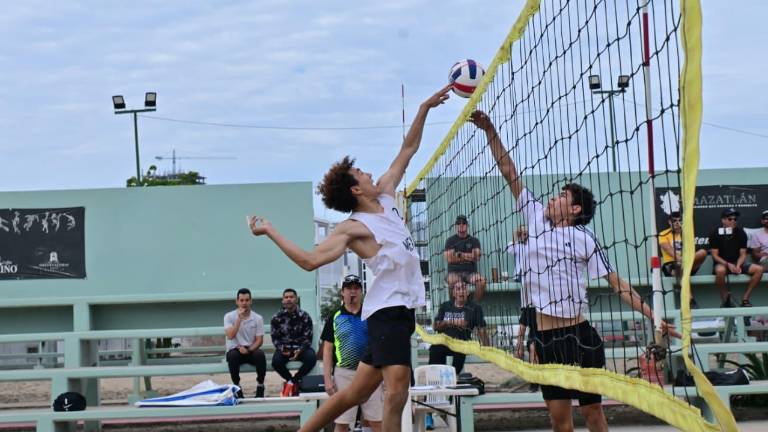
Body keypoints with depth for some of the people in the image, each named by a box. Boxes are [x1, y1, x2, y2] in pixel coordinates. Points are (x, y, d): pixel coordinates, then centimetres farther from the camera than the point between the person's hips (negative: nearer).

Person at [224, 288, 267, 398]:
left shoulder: (258, 318, 2)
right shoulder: (229, 316, -1)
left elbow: (259, 340, -1)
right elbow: (230, 336, -15)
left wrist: (248, 350, -19)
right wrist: (239, 319, -19)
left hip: (251, 350, 1)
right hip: (235, 350, -1)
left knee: (260, 355, -32)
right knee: (232, 356, -36)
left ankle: (260, 386, -13)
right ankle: (237, 387, -18)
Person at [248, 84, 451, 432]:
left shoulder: (385, 197, 13)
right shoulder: (354, 228, -10)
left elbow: (408, 149, 21)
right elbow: (310, 260, -19)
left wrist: (425, 109, 17)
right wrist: (269, 231, -22)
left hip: (401, 308, 8)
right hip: (388, 310, -8)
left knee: (355, 394, 10)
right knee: (396, 393, -19)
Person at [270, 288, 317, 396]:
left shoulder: (305, 317, -2)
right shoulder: (277, 318, 1)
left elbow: (308, 338, -3)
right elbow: (275, 338, 4)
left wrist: (300, 351, -22)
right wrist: (282, 349, -17)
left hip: (300, 348, 0)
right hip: (284, 348, 0)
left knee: (311, 358, -32)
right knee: (276, 361, -31)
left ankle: (292, 381, -10)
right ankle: (295, 383, -5)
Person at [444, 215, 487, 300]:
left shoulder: (474, 240, 13)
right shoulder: (450, 240, 10)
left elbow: (476, 257, -3)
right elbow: (449, 258, -5)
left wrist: (459, 254, -4)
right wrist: (469, 257, 0)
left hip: (471, 272, 2)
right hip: (455, 272, -1)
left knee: (481, 280, -31)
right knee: (452, 281, -37)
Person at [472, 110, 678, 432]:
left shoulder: (584, 238, -2)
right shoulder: (537, 218, 9)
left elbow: (616, 284, -2)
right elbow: (509, 173, 11)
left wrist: (653, 316, -10)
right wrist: (489, 130, 8)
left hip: (579, 334, -4)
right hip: (546, 337, 4)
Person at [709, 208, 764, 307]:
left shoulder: (741, 233, 3)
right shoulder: (716, 233, -6)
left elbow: (743, 254, 2)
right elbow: (715, 255, -8)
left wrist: (738, 265, -19)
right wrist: (728, 265, -23)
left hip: (737, 264, 4)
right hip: (722, 264, -4)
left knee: (759, 269, -19)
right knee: (720, 270, -40)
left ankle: (745, 299, -15)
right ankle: (725, 299, -20)